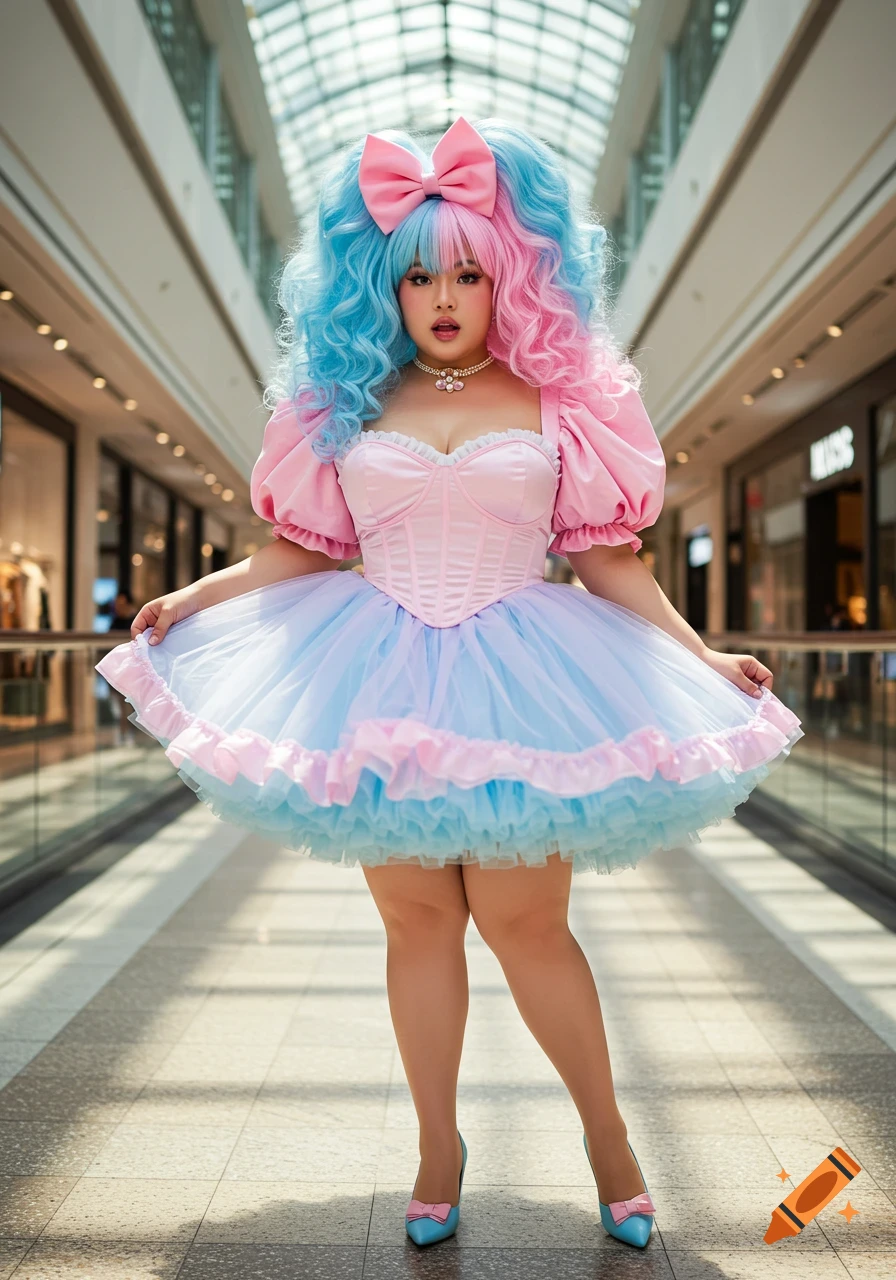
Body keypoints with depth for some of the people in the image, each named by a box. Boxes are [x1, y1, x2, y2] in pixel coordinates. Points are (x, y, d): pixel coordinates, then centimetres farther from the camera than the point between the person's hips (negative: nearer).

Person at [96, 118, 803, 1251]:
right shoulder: (349, 406, 9)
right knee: (415, 916, 7)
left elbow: (607, 563, 4)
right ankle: (439, 1147, 26)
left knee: (526, 923, -2)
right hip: (382, 681, 2)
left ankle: (605, 1131, 23)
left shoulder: (558, 402, 5)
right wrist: (192, 599, 6)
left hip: (517, 678, -2)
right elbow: (302, 552, 12)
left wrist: (703, 656, -1)